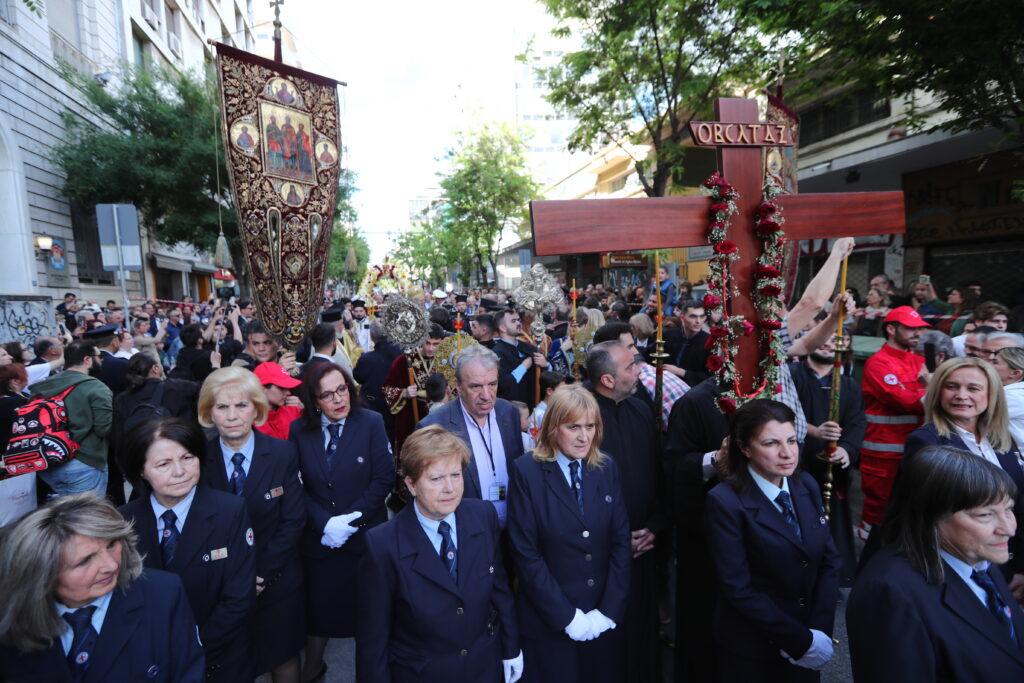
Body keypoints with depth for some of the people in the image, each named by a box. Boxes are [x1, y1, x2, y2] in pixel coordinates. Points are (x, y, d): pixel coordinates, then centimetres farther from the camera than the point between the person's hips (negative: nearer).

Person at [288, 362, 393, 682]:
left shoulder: (371, 423, -10)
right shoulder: (299, 430, -4)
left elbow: (384, 478, -11)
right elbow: (296, 487, -4)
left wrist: (352, 518, -18)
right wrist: (325, 522, -16)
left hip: (366, 535, -1)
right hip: (319, 538, 2)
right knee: (318, 606, 17)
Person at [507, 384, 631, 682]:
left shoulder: (607, 468, -1)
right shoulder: (526, 471, -13)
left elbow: (621, 541, -1)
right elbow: (525, 553, -14)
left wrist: (609, 610, -8)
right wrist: (567, 617, -13)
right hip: (549, 623, -3)